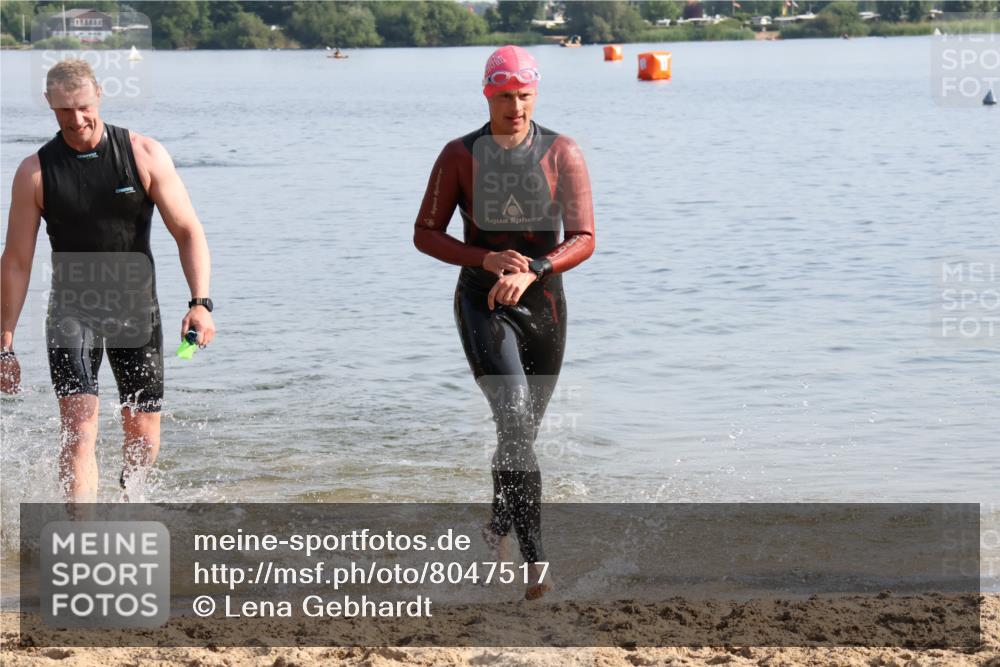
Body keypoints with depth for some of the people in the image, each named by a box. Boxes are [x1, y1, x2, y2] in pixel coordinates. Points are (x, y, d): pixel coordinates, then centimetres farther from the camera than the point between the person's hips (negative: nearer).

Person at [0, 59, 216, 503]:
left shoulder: (145, 156, -4)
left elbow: (188, 232, -4)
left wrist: (200, 303, -19)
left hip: (137, 310, 1)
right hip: (73, 311, -1)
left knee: (143, 442, 8)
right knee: (79, 430, -18)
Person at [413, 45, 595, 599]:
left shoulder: (563, 154, -3)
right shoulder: (460, 155, -4)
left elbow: (584, 239, -9)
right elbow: (425, 234, 0)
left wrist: (531, 271, -26)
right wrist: (486, 259, -17)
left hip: (544, 303, 3)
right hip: (482, 303, -3)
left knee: (524, 428, 15)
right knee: (514, 419, -21)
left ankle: (499, 524, 44)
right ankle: (534, 559, -26)